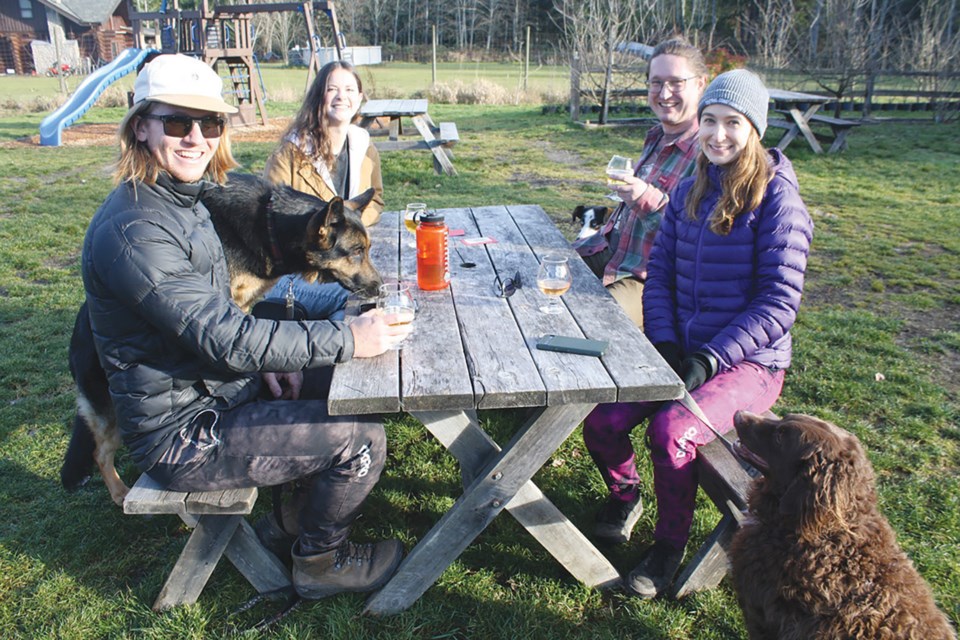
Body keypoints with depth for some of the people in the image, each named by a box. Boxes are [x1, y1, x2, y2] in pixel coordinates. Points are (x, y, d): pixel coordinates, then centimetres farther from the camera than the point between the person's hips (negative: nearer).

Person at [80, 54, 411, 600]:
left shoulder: (183, 199, 6)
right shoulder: (134, 231, -26)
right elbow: (222, 338, -31)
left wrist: (265, 360, 0)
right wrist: (347, 339, -27)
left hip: (220, 387, 10)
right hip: (182, 433, -10)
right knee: (361, 438, -15)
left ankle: (315, 508, 32)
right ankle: (320, 561, 11)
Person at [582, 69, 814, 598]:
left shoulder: (776, 198, -10)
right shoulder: (690, 191, 9)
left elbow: (779, 302, -14)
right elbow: (659, 271, 9)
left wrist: (709, 359, -21)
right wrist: (663, 343, -6)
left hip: (749, 361, -5)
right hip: (679, 352, 5)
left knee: (671, 430, -30)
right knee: (600, 419, -16)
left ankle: (669, 545, -1)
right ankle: (623, 494, 19)